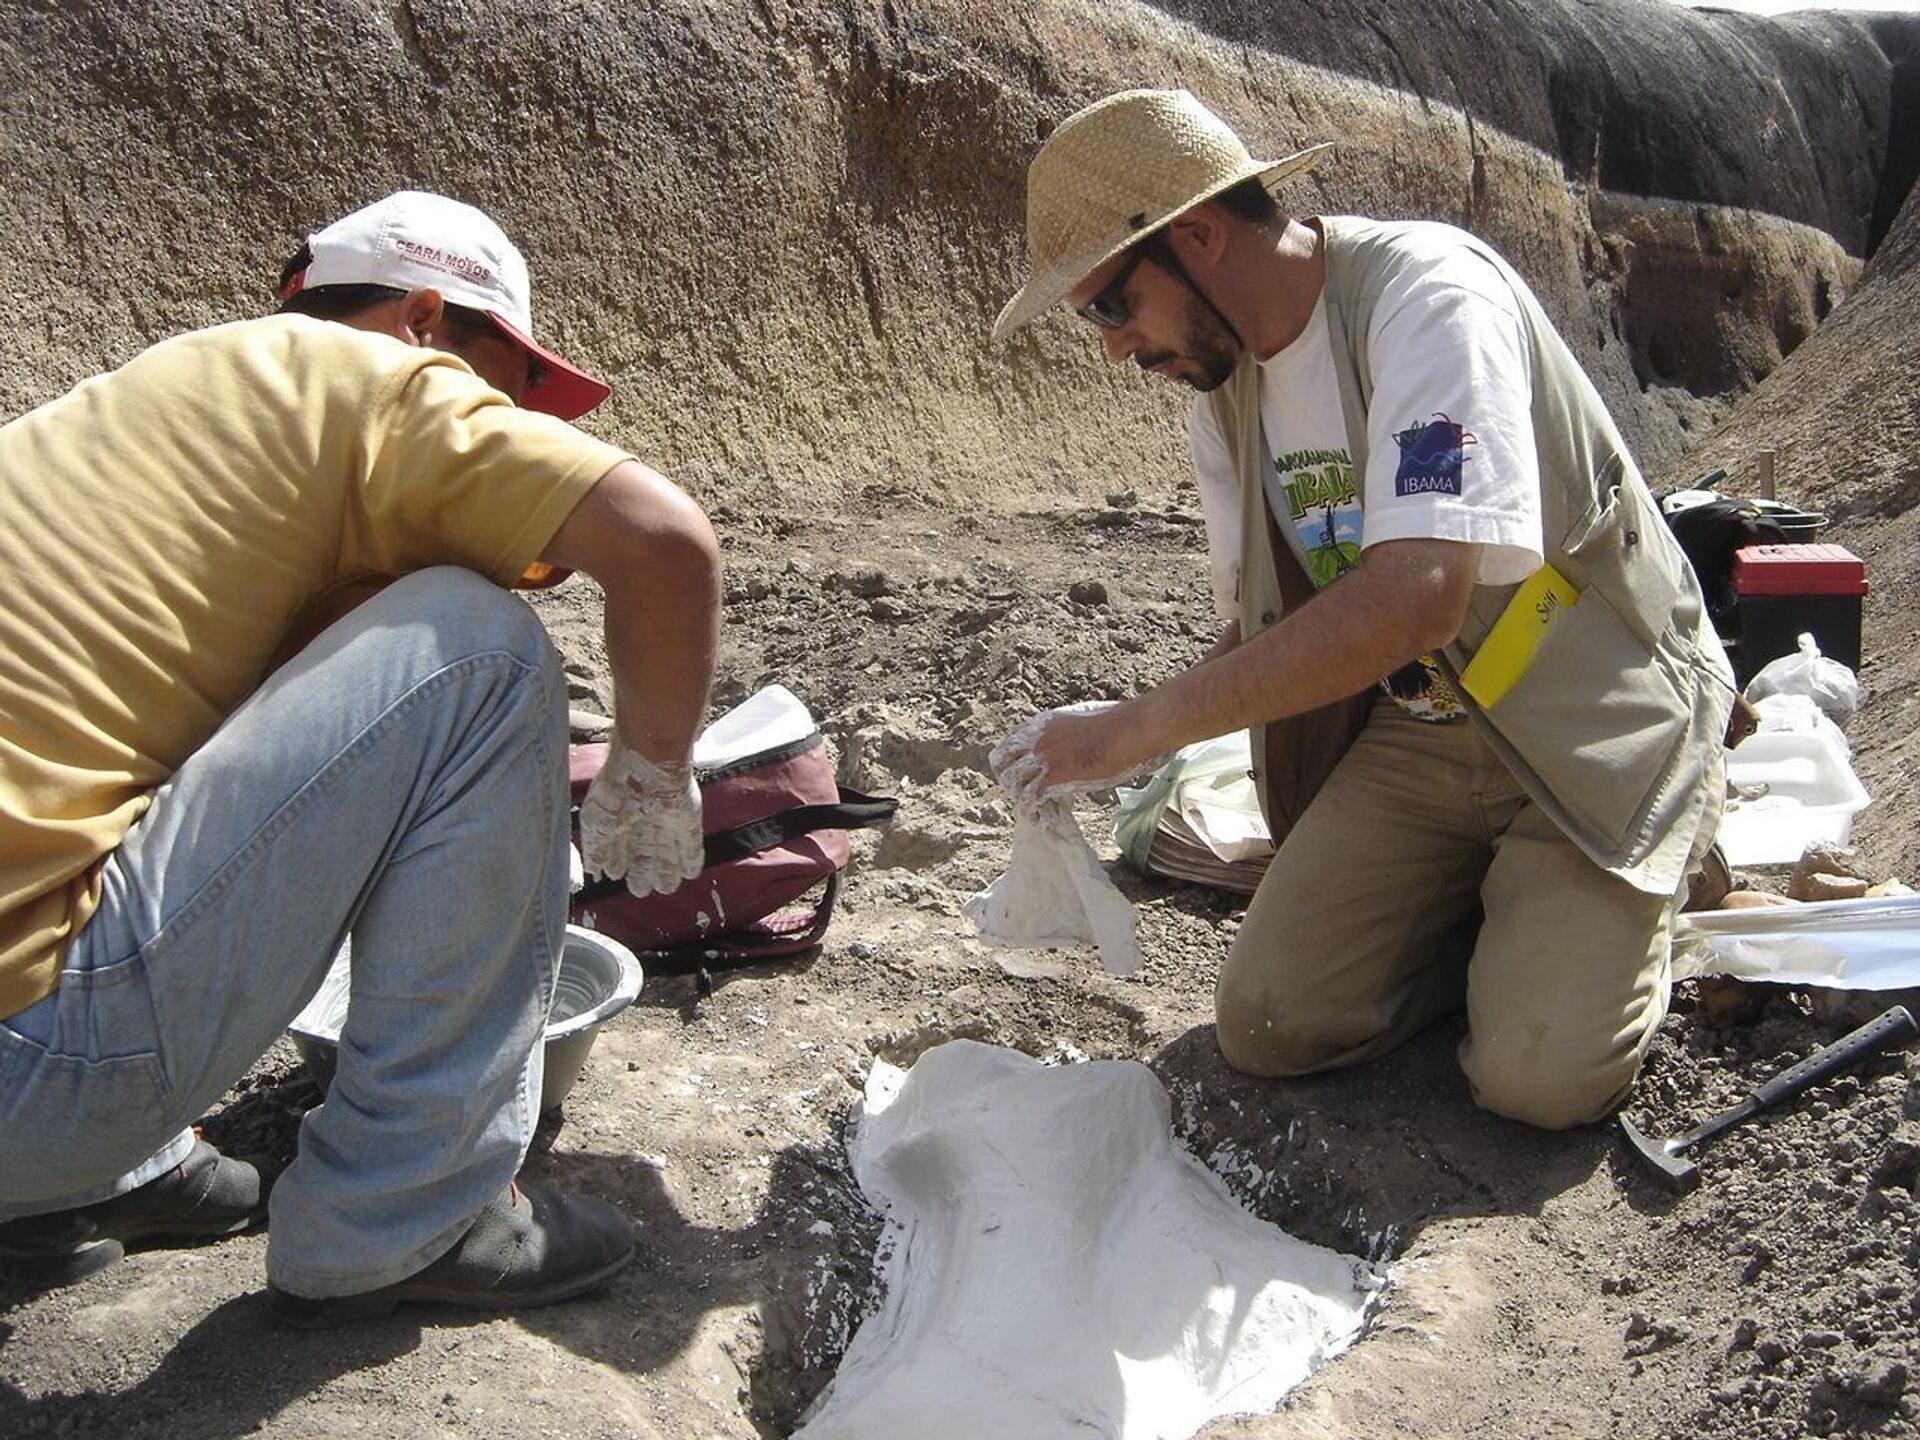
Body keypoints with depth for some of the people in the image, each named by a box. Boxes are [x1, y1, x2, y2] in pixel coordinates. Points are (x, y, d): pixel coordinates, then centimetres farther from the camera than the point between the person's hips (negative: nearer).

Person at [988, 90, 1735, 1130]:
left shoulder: (1426, 294, -23)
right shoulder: (1221, 387, 2)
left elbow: (1414, 599, -35)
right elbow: (1256, 625, 7)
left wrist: (1137, 727, -32)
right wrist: (1086, 763, -8)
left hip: (1594, 721, -6)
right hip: (1416, 726, 6)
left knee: (1536, 1076, -19)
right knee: (1268, 1024, -7)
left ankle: (1617, 905, 13)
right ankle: (1490, 899, 19)